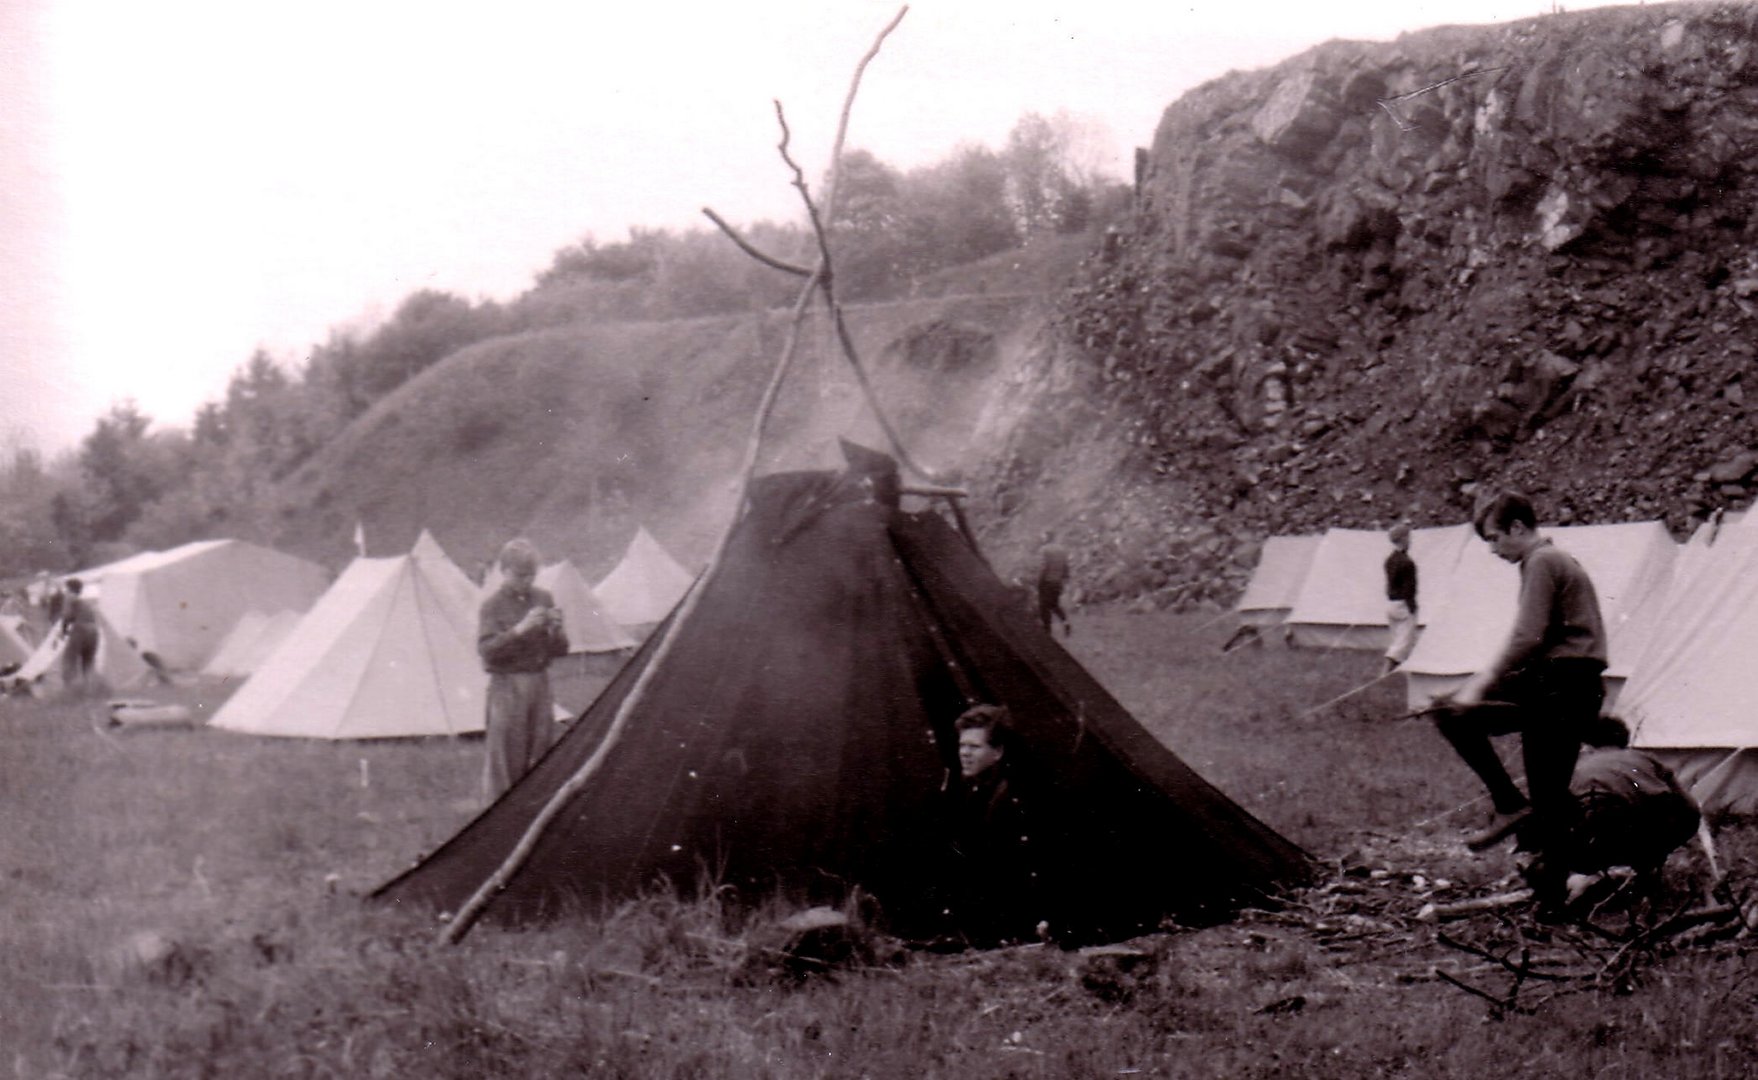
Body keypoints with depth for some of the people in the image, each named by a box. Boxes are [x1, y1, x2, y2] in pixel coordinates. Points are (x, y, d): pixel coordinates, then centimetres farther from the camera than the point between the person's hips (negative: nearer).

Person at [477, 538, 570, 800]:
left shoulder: (543, 599, 8)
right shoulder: (493, 604, -5)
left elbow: (560, 650, 9)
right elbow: (487, 650, -15)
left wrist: (555, 629, -12)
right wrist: (520, 629, -25)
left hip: (539, 683, 5)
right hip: (507, 686, -5)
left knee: (541, 756, 6)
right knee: (507, 757, -4)